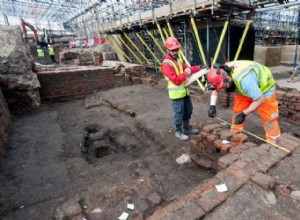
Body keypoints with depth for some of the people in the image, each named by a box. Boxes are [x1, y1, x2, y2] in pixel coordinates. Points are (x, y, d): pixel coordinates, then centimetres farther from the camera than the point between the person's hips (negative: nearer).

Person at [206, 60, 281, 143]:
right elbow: (215, 89, -4)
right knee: (237, 112, 1)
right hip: (243, 89, 6)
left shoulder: (243, 80, -45)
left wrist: (244, 114, -32)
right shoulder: (223, 72, -23)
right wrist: (212, 105, -17)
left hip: (264, 87, -6)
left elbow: (260, 99, -35)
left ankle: (272, 143, 12)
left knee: (268, 118, -3)